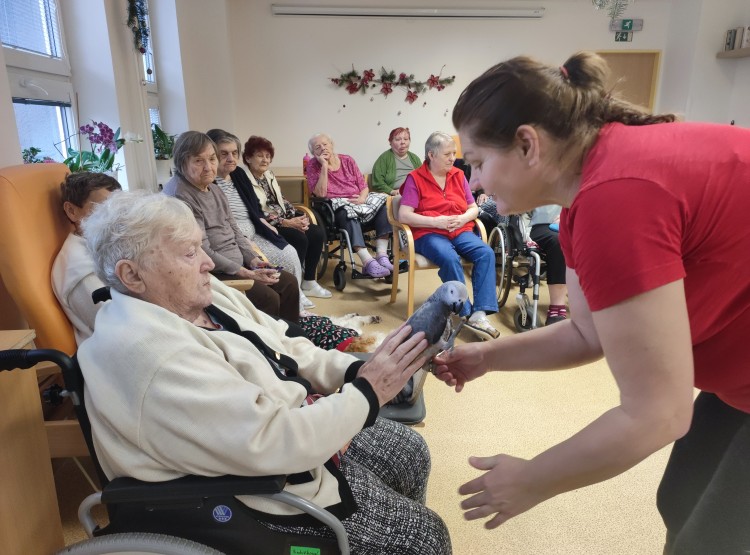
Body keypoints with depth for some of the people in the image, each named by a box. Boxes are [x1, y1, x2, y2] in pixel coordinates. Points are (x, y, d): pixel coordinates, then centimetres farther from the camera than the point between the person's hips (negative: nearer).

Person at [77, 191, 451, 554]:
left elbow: (288, 352, 2)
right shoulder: (150, 351, -32)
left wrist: (357, 371, -15)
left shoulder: (203, 294, -2)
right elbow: (270, 444, -35)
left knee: (410, 451, 20)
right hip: (263, 488, -8)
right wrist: (368, 392, -27)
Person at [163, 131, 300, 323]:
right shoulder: (179, 196, -19)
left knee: (288, 283, 4)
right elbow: (203, 253, -23)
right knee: (268, 298, -22)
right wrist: (246, 274, -21)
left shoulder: (213, 188, 11)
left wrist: (253, 259, -1)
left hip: (238, 264, 9)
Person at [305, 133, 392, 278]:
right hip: (336, 205, -4)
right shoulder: (312, 166, 5)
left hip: (357, 200, 4)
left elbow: (364, 186, 11)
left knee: (383, 203, -22)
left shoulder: (347, 160, 13)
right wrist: (324, 166, -12)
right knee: (347, 212, -38)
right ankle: (368, 262, -47)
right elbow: (320, 193, -9)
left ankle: (382, 256, -32)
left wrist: (362, 198, -11)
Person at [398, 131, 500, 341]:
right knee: (450, 258, -36)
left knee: (486, 253, -25)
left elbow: (473, 208, 16)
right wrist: (436, 222, -16)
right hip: (429, 234, -4)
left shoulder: (458, 175, 15)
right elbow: (404, 215, -9)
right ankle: (466, 313, -23)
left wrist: (463, 218, -7)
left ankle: (479, 314, -28)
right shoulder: (415, 178, 1)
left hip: (460, 231, 5)